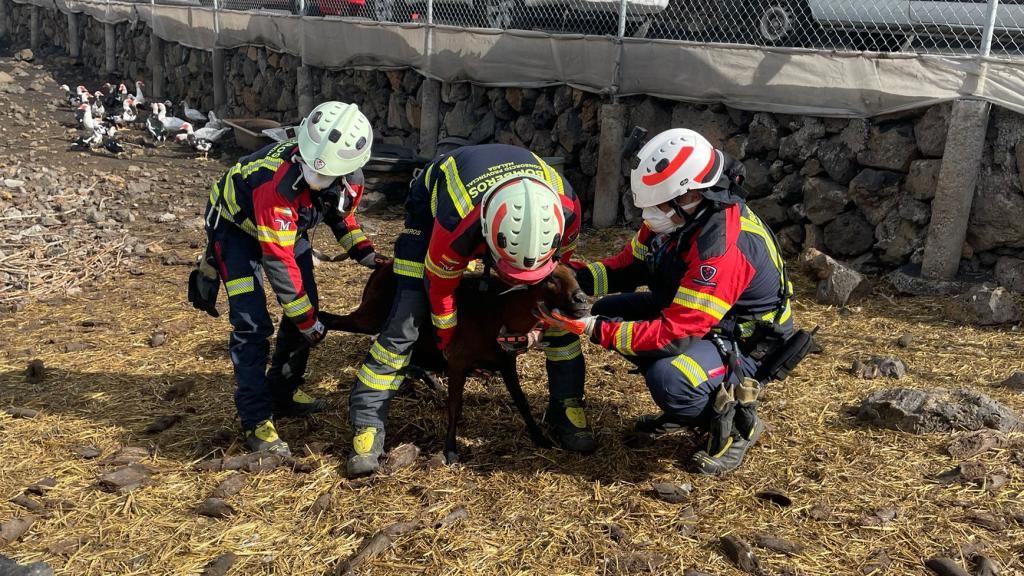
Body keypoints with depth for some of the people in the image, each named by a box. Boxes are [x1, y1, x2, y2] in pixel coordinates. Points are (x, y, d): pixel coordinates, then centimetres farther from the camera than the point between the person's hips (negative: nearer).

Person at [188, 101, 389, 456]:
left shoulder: (349, 180, -22)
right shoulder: (279, 184, -41)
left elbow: (341, 213, 4)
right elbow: (278, 261, -34)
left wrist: (363, 252, -12)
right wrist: (306, 320, -26)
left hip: (288, 225, 7)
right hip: (237, 224, -6)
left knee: (305, 310, 5)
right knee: (252, 323, -16)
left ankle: (283, 393, 24)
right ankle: (257, 420, -7)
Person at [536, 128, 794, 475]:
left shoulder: (722, 248, -35)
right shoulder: (676, 216, -9)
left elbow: (675, 335, -36)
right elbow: (630, 265, 0)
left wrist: (594, 329, -35)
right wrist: (574, 277, -17)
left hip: (744, 339, -9)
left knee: (669, 379, -36)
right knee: (608, 310, 1)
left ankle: (737, 422, -2)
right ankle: (684, 406, 12)